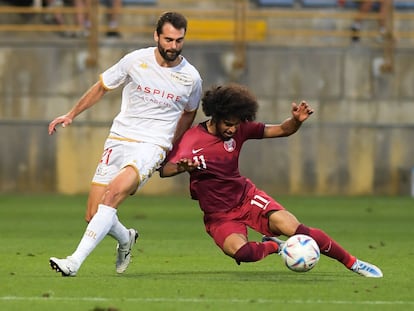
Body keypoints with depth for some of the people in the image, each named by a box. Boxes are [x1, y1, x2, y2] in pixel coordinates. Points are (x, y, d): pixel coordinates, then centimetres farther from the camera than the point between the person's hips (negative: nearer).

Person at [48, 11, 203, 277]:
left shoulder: (191, 78, 0)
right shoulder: (136, 60, 0)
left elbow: (189, 112, 23)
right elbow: (101, 88, 16)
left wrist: (171, 146, 24)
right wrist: (71, 115, 14)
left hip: (151, 147, -3)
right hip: (118, 142, 3)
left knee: (114, 192, -30)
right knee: (93, 215, -2)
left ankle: (75, 262, -34)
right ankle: (125, 239, 33)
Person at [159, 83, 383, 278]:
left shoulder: (240, 129, -4)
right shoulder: (191, 139, -16)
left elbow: (282, 130, 1)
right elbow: (163, 171, -25)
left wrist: (297, 120, -22)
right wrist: (181, 167, -48)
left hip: (246, 196, 3)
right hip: (219, 214, -3)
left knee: (295, 229, -19)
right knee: (239, 251, -34)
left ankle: (353, 263, -2)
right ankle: (274, 246, 2)